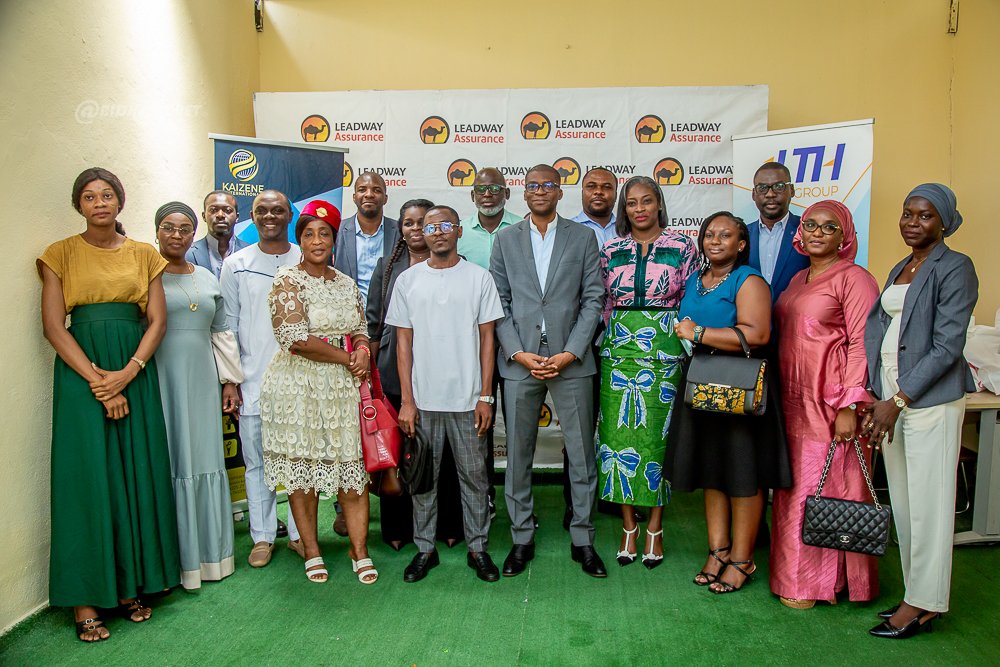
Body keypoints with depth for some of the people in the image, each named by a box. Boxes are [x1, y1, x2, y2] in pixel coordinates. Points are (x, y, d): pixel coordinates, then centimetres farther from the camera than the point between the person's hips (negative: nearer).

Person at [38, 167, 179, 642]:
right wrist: (97, 380, -14)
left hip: (136, 372, 2)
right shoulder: (61, 255, 3)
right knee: (87, 477, -1)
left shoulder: (144, 255, 9)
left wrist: (127, 374, -11)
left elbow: (157, 320, 2)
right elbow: (53, 325, -4)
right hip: (81, 372, -2)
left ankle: (131, 585, 17)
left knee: (137, 474, 4)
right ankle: (87, 599, 8)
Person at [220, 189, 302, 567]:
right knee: (256, 460, 8)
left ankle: (299, 532, 21)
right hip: (253, 379, 1)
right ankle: (263, 536, 22)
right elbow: (229, 325, 6)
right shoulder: (235, 264, 5)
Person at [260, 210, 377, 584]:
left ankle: (360, 551, 14)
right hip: (299, 386, -4)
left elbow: (360, 332, 17)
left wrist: (363, 351, -7)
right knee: (303, 470, 5)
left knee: (353, 468, 3)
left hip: (344, 386, 4)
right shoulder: (288, 280, -5)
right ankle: (311, 551, 21)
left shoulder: (347, 284, 13)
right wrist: (346, 357, -11)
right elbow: (296, 339, -15)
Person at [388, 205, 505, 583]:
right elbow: (404, 342, 5)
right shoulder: (408, 280, 5)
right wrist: (407, 400, -1)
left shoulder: (479, 278, 3)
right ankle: (425, 548, 25)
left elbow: (487, 339, 3)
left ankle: (478, 547, 23)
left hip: (467, 399, -1)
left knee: (474, 474, 7)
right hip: (423, 399, 1)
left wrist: (485, 396, -3)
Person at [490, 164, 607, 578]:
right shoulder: (505, 239, 10)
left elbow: (593, 299, 1)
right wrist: (517, 353, -7)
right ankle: (522, 539, 22)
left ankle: (582, 539, 21)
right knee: (517, 454, 7)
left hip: (571, 360, 0)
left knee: (582, 454, 5)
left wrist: (570, 353, -9)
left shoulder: (582, 237, 7)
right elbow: (498, 302, 5)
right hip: (519, 359, 1)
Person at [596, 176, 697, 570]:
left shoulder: (682, 247, 2)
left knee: (658, 436, 3)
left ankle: (655, 528, 17)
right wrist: (606, 347, 7)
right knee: (620, 436, 2)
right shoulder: (611, 251, 8)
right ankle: (629, 526, 17)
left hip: (665, 355, -2)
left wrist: (686, 351, -2)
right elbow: (602, 304, 12)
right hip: (619, 355, 2)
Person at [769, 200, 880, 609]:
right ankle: (798, 573, 23)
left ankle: (818, 579, 15)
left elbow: (861, 345, -12)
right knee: (795, 484, 11)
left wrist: (849, 406, -18)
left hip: (832, 401, -7)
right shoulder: (798, 280, 16)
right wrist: (778, 394, 12)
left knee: (829, 485, 1)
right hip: (793, 399, 7)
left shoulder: (854, 279, -6)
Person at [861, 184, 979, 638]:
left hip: (931, 400, -7)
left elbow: (947, 346, -14)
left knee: (927, 502, 0)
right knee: (902, 500, 12)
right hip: (892, 397, 7)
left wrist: (898, 400, -15)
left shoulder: (955, 268, -7)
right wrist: (877, 398, 5)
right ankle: (917, 593, 24)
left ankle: (923, 604, 12)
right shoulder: (899, 270, 16)